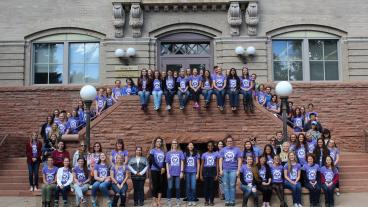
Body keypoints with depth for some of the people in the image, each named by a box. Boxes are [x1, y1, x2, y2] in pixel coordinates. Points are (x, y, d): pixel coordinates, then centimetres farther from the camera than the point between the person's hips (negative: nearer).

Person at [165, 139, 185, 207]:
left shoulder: (180, 152, 5)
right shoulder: (168, 153, 5)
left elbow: (182, 162, 4)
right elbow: (167, 164, 4)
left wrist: (181, 172, -3)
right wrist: (168, 173, -3)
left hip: (178, 173, 0)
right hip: (171, 173, 0)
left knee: (177, 187, 5)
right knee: (170, 187, 1)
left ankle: (178, 201, 15)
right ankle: (169, 201, 10)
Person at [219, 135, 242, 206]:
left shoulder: (237, 149, 4)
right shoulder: (223, 150, 9)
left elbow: (239, 160, 2)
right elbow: (220, 160, 8)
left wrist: (238, 170, -5)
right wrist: (220, 170, 0)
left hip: (233, 170, -2)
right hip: (225, 170, 2)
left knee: (232, 186, -1)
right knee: (226, 186, 4)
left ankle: (232, 201, 7)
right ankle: (227, 200, 11)